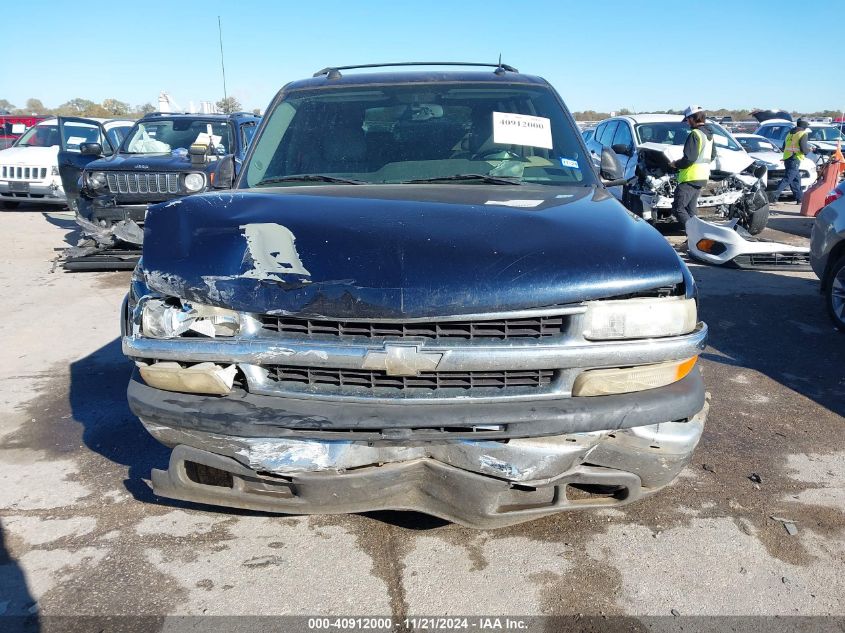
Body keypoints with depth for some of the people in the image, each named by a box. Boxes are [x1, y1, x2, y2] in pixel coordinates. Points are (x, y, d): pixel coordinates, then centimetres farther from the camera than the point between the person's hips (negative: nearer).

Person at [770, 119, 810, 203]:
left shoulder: (790, 133, 20)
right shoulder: (803, 134, -3)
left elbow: (784, 147, 24)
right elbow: (803, 148, -12)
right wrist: (809, 149, 8)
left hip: (786, 158, 8)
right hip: (795, 159, -8)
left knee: (796, 178, 16)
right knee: (787, 179, -13)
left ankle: (800, 198, 20)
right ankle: (775, 195, -25)